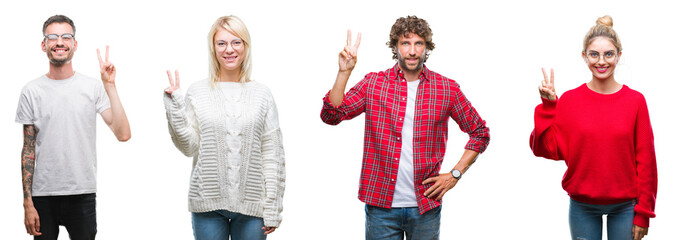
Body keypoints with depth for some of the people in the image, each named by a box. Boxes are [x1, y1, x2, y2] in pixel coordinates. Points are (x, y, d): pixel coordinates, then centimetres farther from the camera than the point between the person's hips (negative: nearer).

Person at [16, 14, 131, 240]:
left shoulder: (93, 87, 0)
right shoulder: (31, 91, 3)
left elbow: (123, 134, -10)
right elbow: (28, 151, 4)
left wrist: (110, 86, -14)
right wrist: (27, 203, -1)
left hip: (83, 195, 0)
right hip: (43, 195, 1)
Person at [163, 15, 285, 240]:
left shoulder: (262, 94, 4)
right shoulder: (197, 92, 3)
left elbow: (273, 155, 2)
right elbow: (189, 147, 0)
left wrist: (272, 209, -1)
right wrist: (175, 107, -11)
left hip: (251, 204, 0)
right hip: (208, 204, 0)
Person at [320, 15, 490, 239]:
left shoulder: (447, 89, 3)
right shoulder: (373, 83, 3)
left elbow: (480, 133, 11)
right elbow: (331, 115, -5)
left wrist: (454, 174, 3)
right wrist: (344, 72, -14)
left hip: (426, 206, 1)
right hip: (381, 205, 0)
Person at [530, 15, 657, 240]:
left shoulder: (635, 101, -3)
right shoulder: (569, 100, -2)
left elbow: (645, 160, -2)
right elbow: (548, 149, -5)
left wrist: (643, 213, -3)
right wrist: (548, 106, -13)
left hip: (625, 206, 0)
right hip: (583, 208, 0)